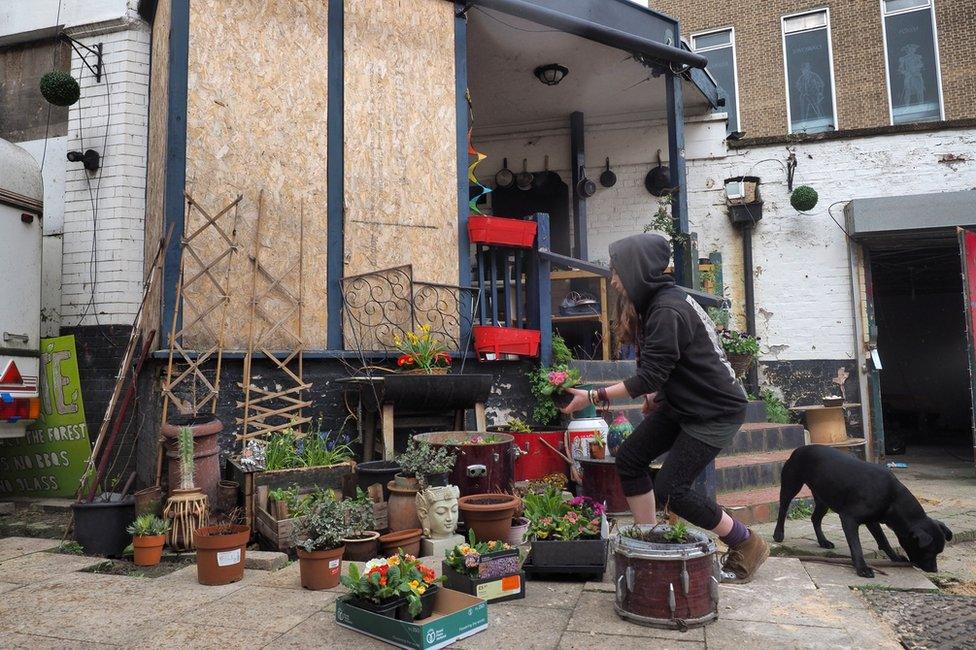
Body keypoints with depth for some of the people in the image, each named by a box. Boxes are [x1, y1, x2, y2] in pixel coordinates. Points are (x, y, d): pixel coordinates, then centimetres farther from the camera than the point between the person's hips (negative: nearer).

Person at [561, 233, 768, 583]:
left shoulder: (667, 311, -27)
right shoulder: (656, 301, 3)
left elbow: (649, 377, -28)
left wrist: (593, 396, -25)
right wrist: (658, 394, 11)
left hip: (716, 411, -9)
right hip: (680, 403, 9)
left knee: (670, 490, -8)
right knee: (630, 458, 2)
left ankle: (748, 546, 12)